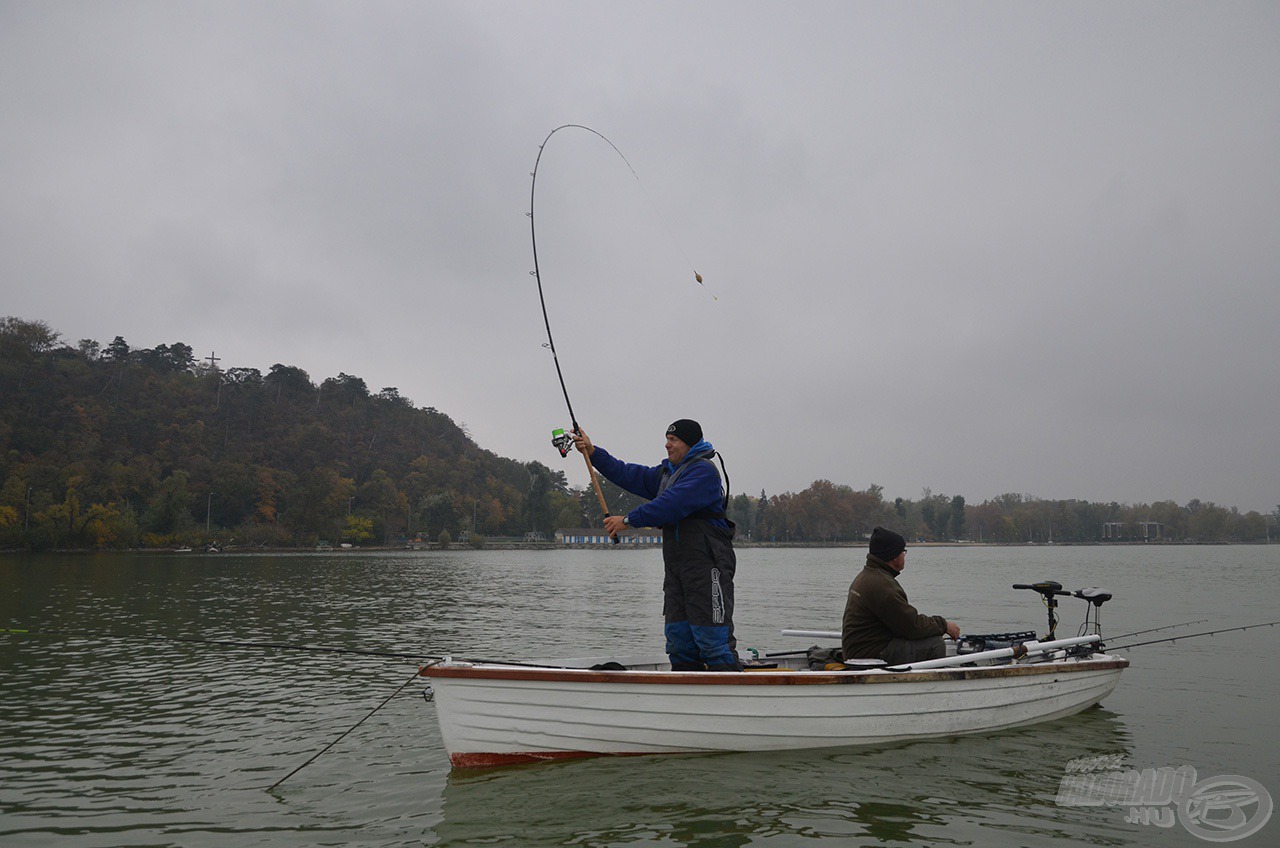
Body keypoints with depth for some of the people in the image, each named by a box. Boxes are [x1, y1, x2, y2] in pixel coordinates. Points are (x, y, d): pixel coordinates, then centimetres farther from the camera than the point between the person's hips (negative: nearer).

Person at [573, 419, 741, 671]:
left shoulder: (703, 471, -9)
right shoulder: (666, 471, 22)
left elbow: (671, 505, -20)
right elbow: (630, 476, 20)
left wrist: (628, 520, -15)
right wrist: (593, 452, 13)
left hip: (706, 567, -9)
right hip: (676, 567, 9)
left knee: (713, 641, -11)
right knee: (678, 640, 8)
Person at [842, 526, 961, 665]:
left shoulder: (865, 576, 15)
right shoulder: (882, 585, -20)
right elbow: (913, 626, -18)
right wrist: (944, 625, -3)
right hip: (872, 655, -11)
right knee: (934, 644, -16)